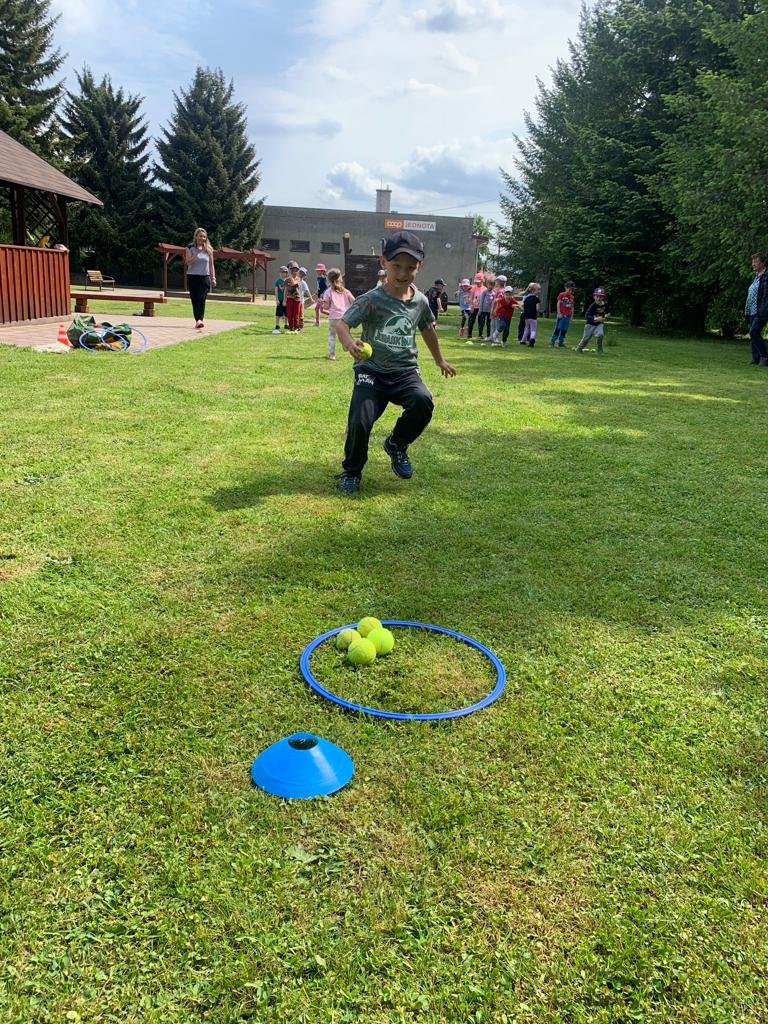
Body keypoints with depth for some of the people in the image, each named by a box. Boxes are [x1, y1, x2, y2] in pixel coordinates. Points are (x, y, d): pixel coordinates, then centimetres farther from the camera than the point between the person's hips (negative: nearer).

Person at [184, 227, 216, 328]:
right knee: (194, 299, 1)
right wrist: (197, 253, -15)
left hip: (205, 277, 0)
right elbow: (188, 262, -8)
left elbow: (211, 265, 12)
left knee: (201, 298, -14)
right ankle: (197, 320, 7)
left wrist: (213, 278, 6)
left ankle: (200, 319, -21)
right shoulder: (190, 248, 3)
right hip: (192, 277, 0)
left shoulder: (208, 249, 8)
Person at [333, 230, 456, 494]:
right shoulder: (371, 300, -10)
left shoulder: (420, 301, 4)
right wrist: (349, 343, -44)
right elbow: (342, 323, -20)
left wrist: (440, 361, 35)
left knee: (423, 402, -27)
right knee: (360, 421, -19)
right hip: (372, 371, -3)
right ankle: (351, 472, 12)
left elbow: (428, 329, 23)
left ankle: (397, 445, 4)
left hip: (405, 371, 3)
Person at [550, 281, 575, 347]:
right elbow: (558, 304, -5)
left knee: (564, 330, 6)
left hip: (568, 316, 5)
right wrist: (559, 313, -12)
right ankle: (552, 342, -1)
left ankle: (561, 343, 12)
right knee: (558, 328, -5)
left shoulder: (572, 297, 10)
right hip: (562, 315, -5)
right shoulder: (561, 295, -2)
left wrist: (572, 315, 8)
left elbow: (572, 307, 13)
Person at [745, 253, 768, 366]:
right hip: (753, 311, 9)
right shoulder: (756, 277, 18)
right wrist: (747, 310, 16)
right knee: (753, 334, 8)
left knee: (754, 332, -17)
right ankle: (756, 359, 13)